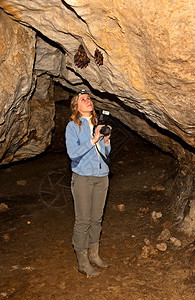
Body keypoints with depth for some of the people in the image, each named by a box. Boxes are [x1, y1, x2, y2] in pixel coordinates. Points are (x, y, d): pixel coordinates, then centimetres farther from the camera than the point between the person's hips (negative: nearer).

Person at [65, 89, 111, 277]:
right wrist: (93, 139, -22)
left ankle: (94, 255, 29)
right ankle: (83, 262, 15)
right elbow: (72, 152, -18)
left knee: (96, 218, 13)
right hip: (83, 178, -5)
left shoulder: (99, 124, 10)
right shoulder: (73, 126, -6)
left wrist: (106, 140, -5)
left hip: (101, 177, 5)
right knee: (83, 220, 0)